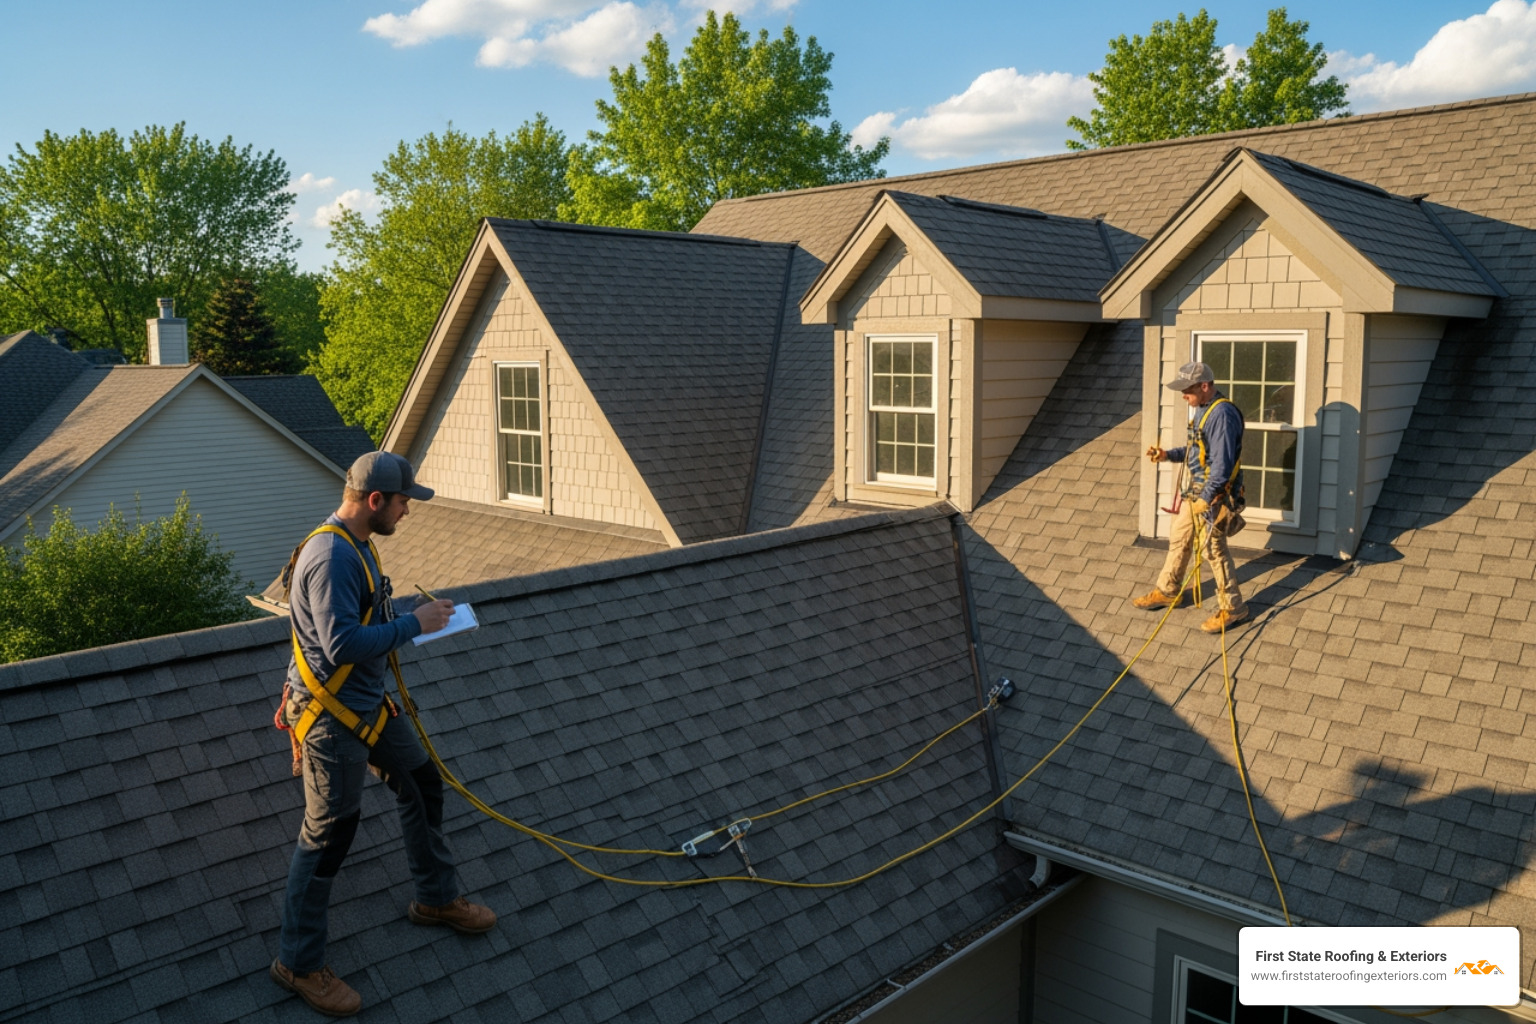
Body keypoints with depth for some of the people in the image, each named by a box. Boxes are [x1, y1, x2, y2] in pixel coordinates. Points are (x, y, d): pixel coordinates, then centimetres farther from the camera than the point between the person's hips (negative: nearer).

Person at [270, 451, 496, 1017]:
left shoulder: (355, 545, 6)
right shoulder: (331, 557, -26)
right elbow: (342, 644, -32)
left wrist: (414, 619, 6)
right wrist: (413, 624, -25)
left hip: (369, 705, 10)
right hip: (332, 718, -10)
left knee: (422, 783, 19)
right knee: (328, 835, 1)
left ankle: (437, 897, 38)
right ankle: (298, 962, 18)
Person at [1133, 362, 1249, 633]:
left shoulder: (1222, 414, -23)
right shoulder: (1203, 409, 9)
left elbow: (1222, 464, -26)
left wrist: (1205, 499, -24)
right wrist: (1168, 455, 6)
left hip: (1213, 494, -10)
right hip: (1195, 491, 10)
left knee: (1214, 550, -1)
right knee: (1178, 539, 18)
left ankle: (1232, 608, 12)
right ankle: (1166, 591, 34)